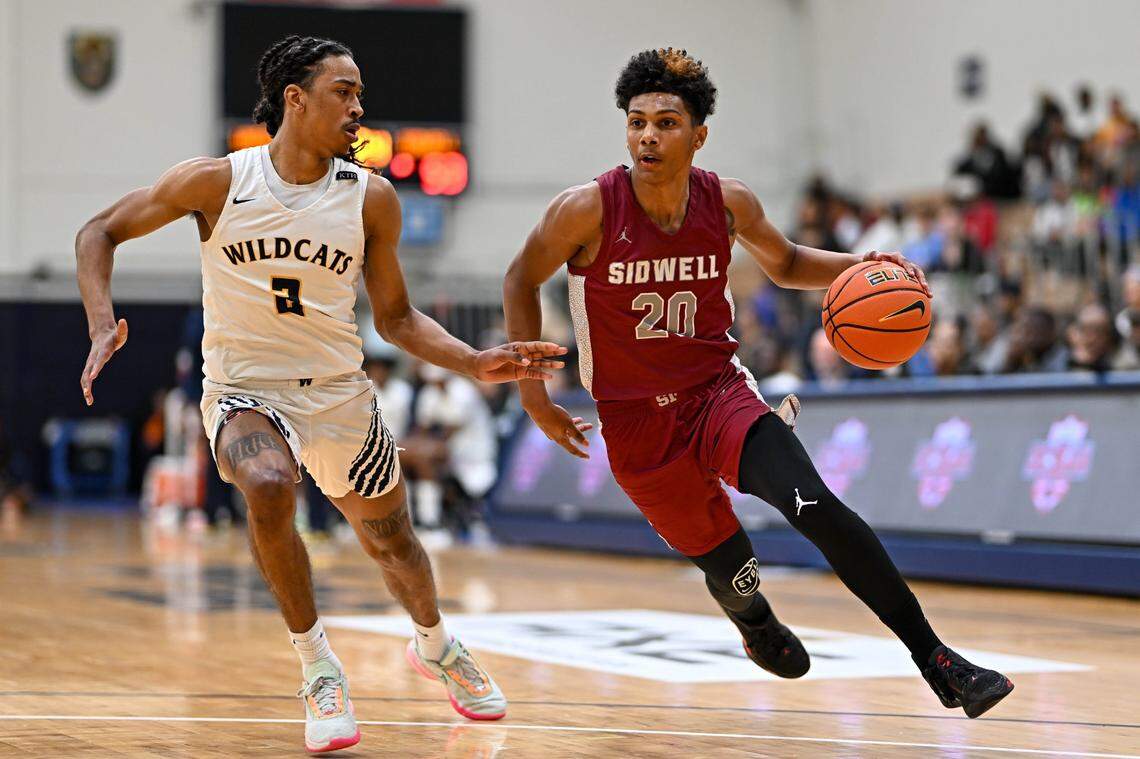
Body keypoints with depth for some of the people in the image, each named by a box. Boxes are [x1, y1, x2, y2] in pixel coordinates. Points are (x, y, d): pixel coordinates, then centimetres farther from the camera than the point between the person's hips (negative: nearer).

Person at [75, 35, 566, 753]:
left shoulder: (370, 197, -5)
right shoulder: (218, 182, -12)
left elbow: (396, 317, 4)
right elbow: (101, 233, -1)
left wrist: (478, 363, -10)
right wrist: (104, 323, -17)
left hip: (339, 391, 3)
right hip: (244, 391, -3)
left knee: (392, 539, 16)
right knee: (269, 489, -34)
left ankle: (435, 646, 50)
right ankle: (317, 664, -14)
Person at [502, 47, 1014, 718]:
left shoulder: (728, 203, -7)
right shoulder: (587, 211, -16)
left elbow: (784, 263, 14)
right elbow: (522, 281, 1)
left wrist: (859, 267, -5)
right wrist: (532, 391, -2)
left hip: (720, 391, 1)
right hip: (635, 420, -1)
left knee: (814, 504, -26)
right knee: (734, 576, 4)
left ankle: (937, 660, -22)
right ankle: (757, 627, 46)